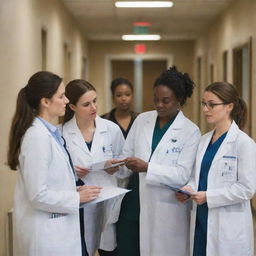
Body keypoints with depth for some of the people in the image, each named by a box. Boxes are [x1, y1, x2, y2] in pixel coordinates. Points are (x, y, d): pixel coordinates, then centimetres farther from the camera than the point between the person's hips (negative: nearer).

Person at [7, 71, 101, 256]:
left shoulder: (50, 131, 7)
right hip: (45, 232, -9)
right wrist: (76, 197, -13)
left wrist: (73, 189, 4)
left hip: (55, 225, 9)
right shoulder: (37, 136, -20)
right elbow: (38, 195, -22)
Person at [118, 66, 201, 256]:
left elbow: (183, 175, -13)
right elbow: (127, 154, 11)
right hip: (134, 204, 4)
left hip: (166, 210, -3)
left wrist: (147, 168, -22)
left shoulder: (190, 131, -6)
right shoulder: (142, 120, 7)